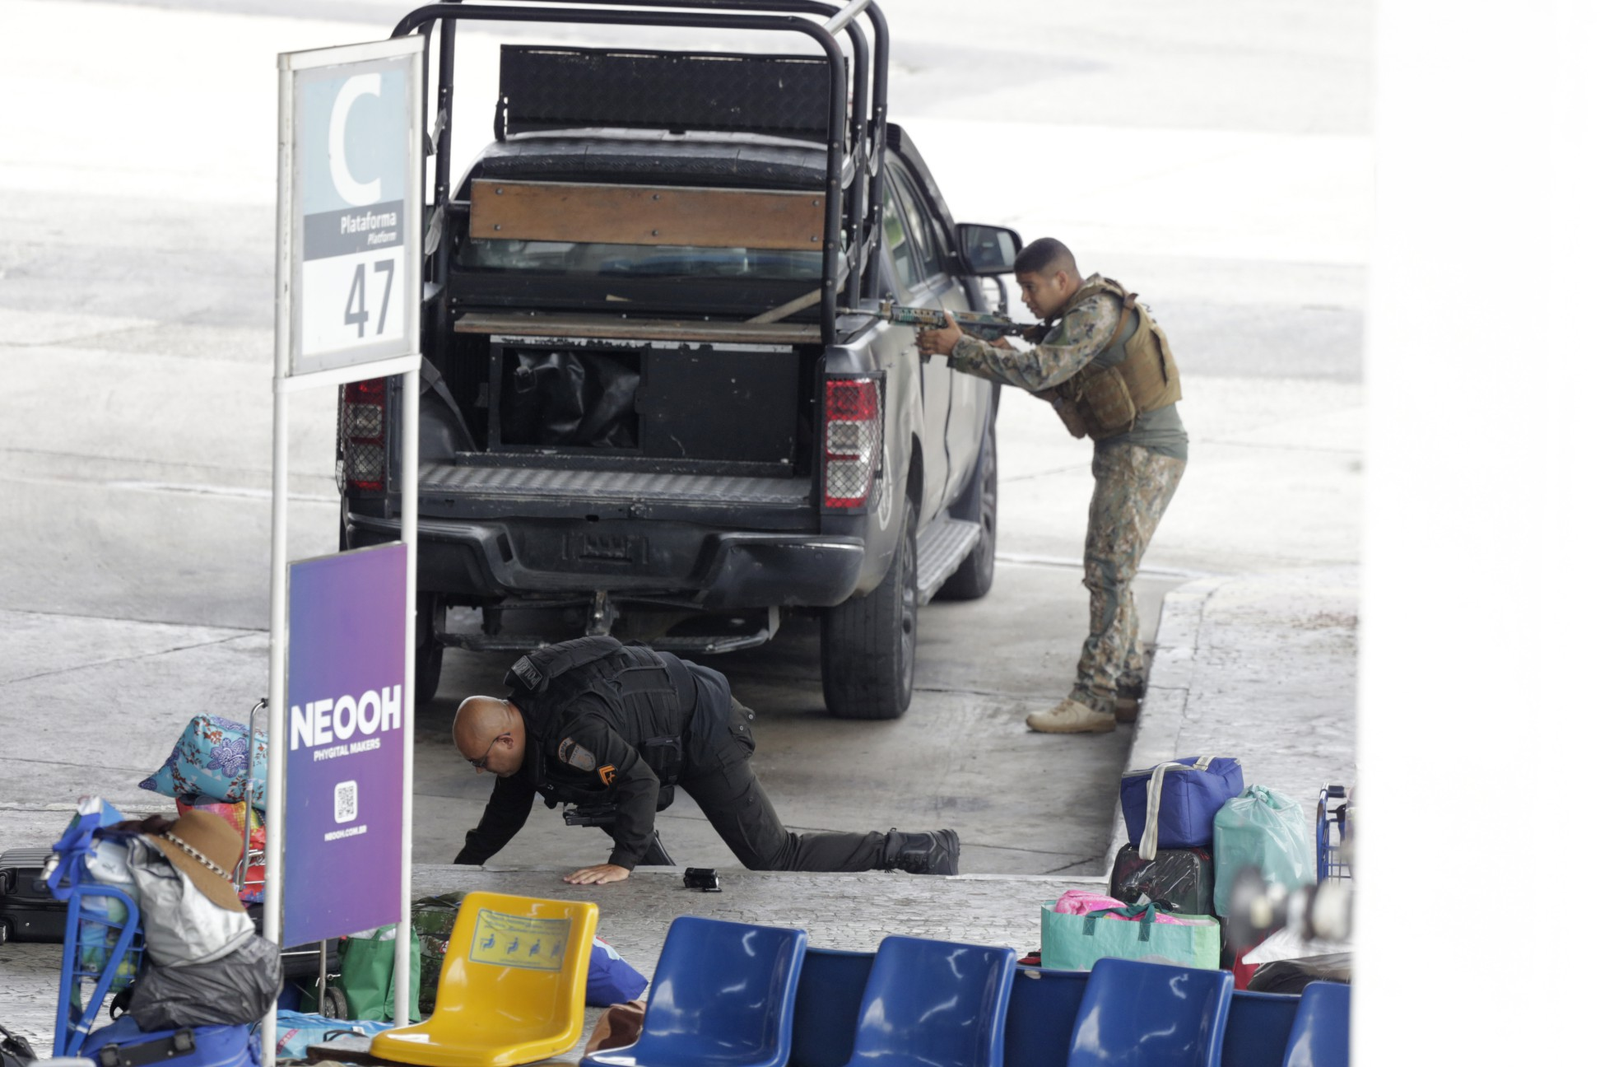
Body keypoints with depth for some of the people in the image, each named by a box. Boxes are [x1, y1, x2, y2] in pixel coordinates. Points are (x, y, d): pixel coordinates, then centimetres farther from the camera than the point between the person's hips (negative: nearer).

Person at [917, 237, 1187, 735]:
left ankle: (1093, 700, -14)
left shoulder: (1096, 314, -16)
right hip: (1127, 452, 11)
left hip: (1145, 453, -11)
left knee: (1108, 571, -12)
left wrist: (959, 347, -22)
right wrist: (1009, 354, 2)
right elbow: (1059, 386, 17)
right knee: (1108, 571, 14)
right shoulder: (1090, 312, 17)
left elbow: (1039, 372, -26)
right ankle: (1127, 686, 20)